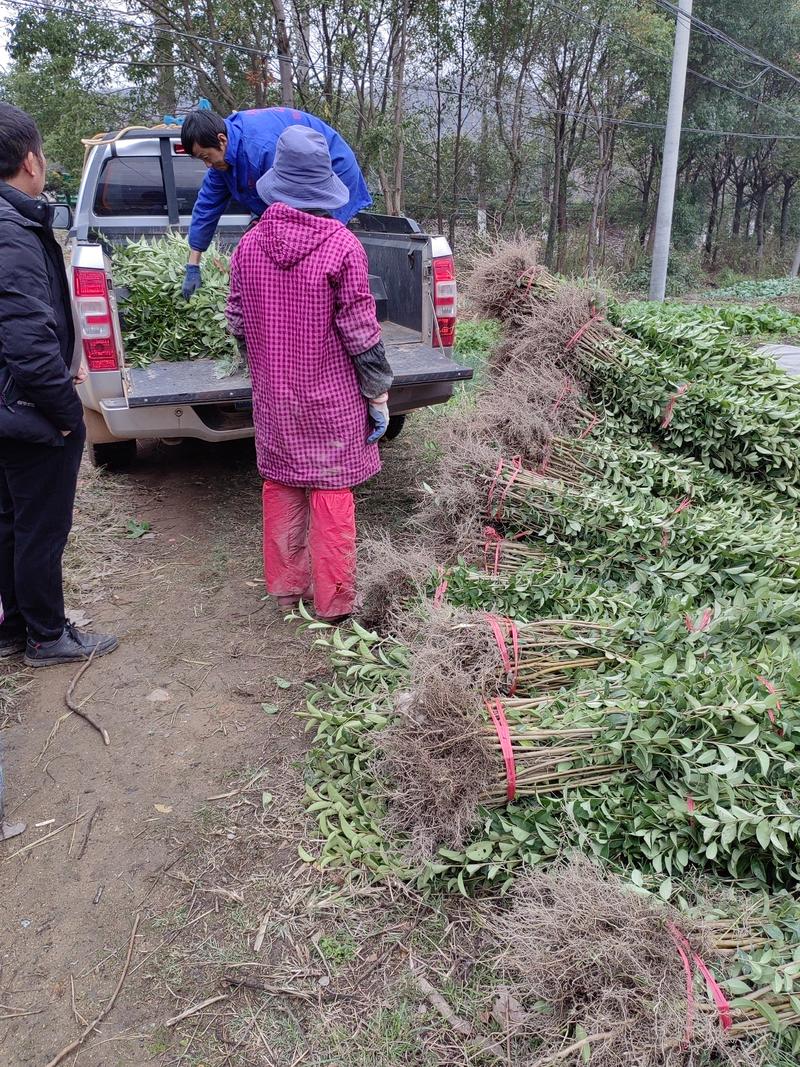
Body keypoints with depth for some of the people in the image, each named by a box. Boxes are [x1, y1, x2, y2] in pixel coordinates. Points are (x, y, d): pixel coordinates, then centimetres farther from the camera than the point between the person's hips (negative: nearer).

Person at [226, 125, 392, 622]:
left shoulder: (249, 246, 0)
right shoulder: (342, 245, -14)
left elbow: (237, 324, 8)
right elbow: (361, 332, -12)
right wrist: (379, 396, -2)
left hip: (274, 399, 4)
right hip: (331, 399, -4)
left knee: (281, 490, 15)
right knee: (332, 496, 5)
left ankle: (285, 586, 26)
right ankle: (331, 600, 13)